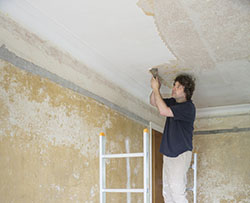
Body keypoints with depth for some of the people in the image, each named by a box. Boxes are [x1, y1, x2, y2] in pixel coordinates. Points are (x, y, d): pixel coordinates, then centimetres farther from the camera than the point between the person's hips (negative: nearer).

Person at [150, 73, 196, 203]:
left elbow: (163, 111, -25)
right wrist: (155, 88, 2)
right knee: (167, 191, 7)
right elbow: (153, 102, 22)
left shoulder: (188, 107, -16)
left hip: (181, 153, -9)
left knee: (177, 189, -17)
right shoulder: (173, 102, 11)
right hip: (168, 152, 9)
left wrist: (156, 89, -16)